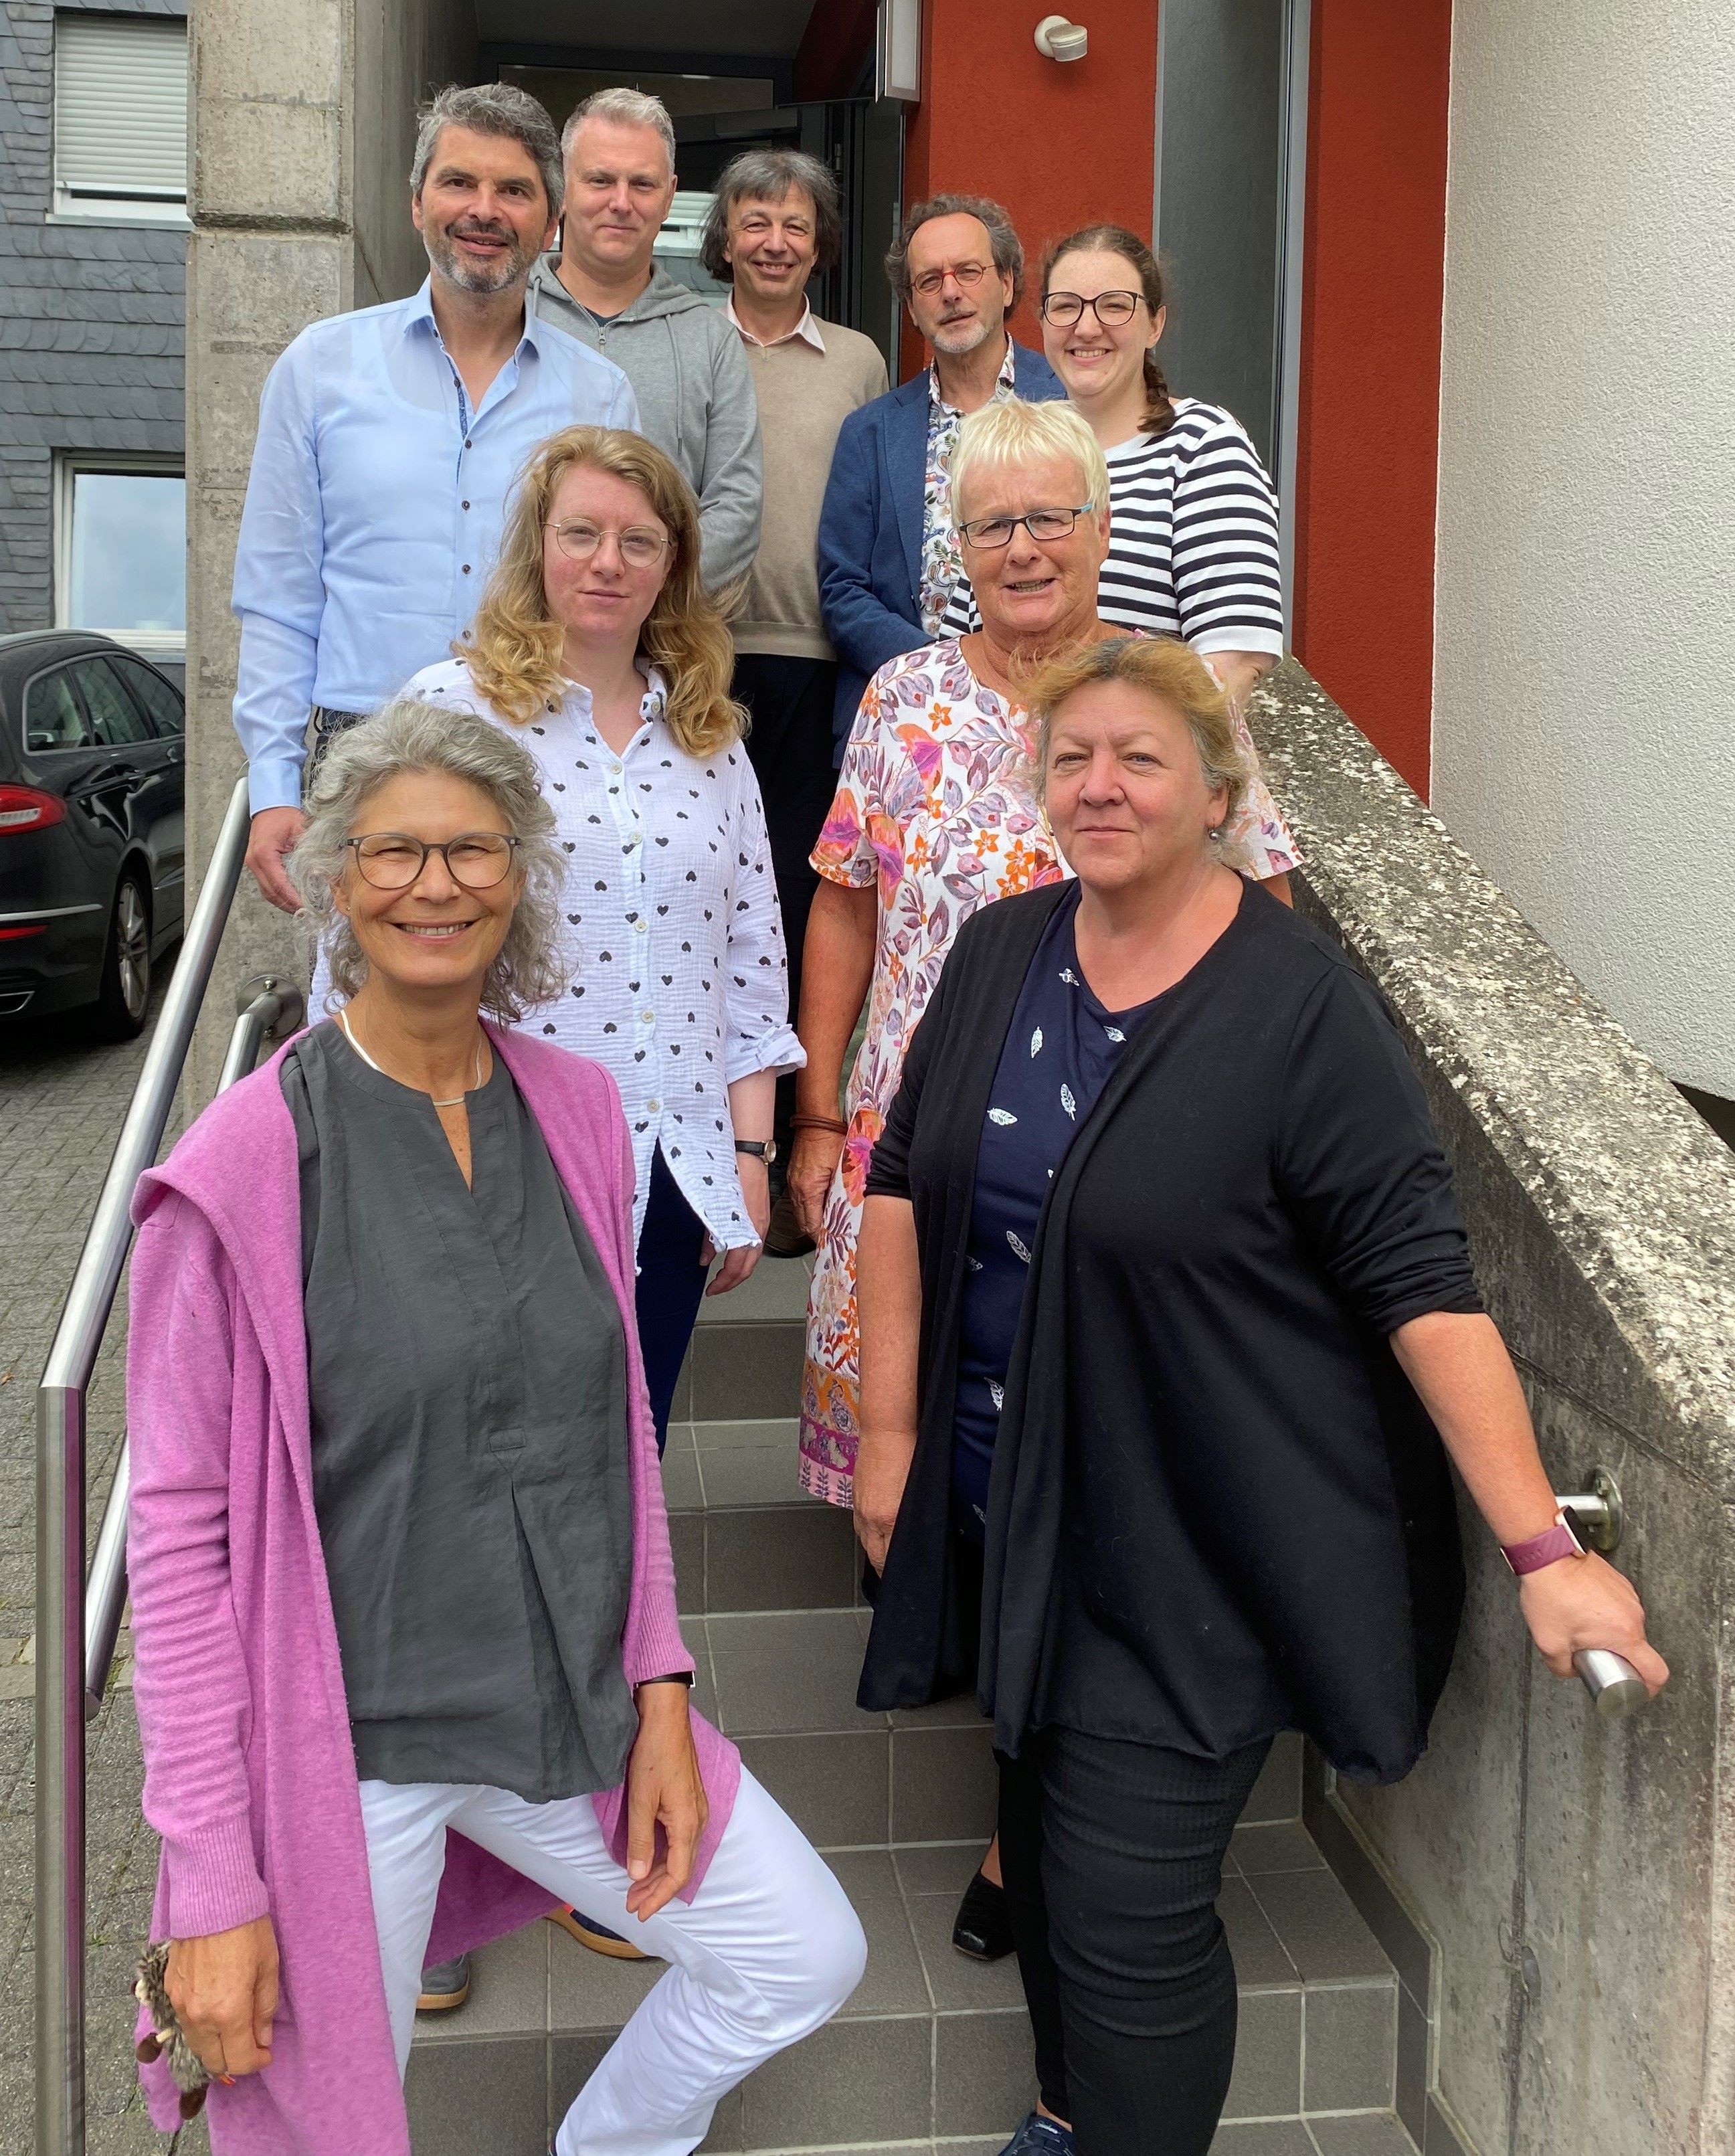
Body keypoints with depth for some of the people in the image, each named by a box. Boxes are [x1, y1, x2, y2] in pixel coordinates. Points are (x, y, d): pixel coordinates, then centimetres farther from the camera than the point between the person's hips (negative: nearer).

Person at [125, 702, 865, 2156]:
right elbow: (179, 1527, -13)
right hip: (341, 1743, -5)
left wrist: (657, 1693, 5)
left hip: (571, 1705, 5)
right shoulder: (247, 1163, -15)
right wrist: (213, 1883, -13)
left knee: (803, 1955, 13)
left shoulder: (576, 1110, 1)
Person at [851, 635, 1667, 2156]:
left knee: (1127, 1909, -3)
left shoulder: (1303, 1007, -16)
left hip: (1196, 1553, -6)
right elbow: (905, 1187, 7)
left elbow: (1424, 1281, -18)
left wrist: (1543, 1549, -21)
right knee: (1042, 1829, 21)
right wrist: (890, 1433, 6)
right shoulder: (1001, 955, 2)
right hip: (1010, 1517, 6)